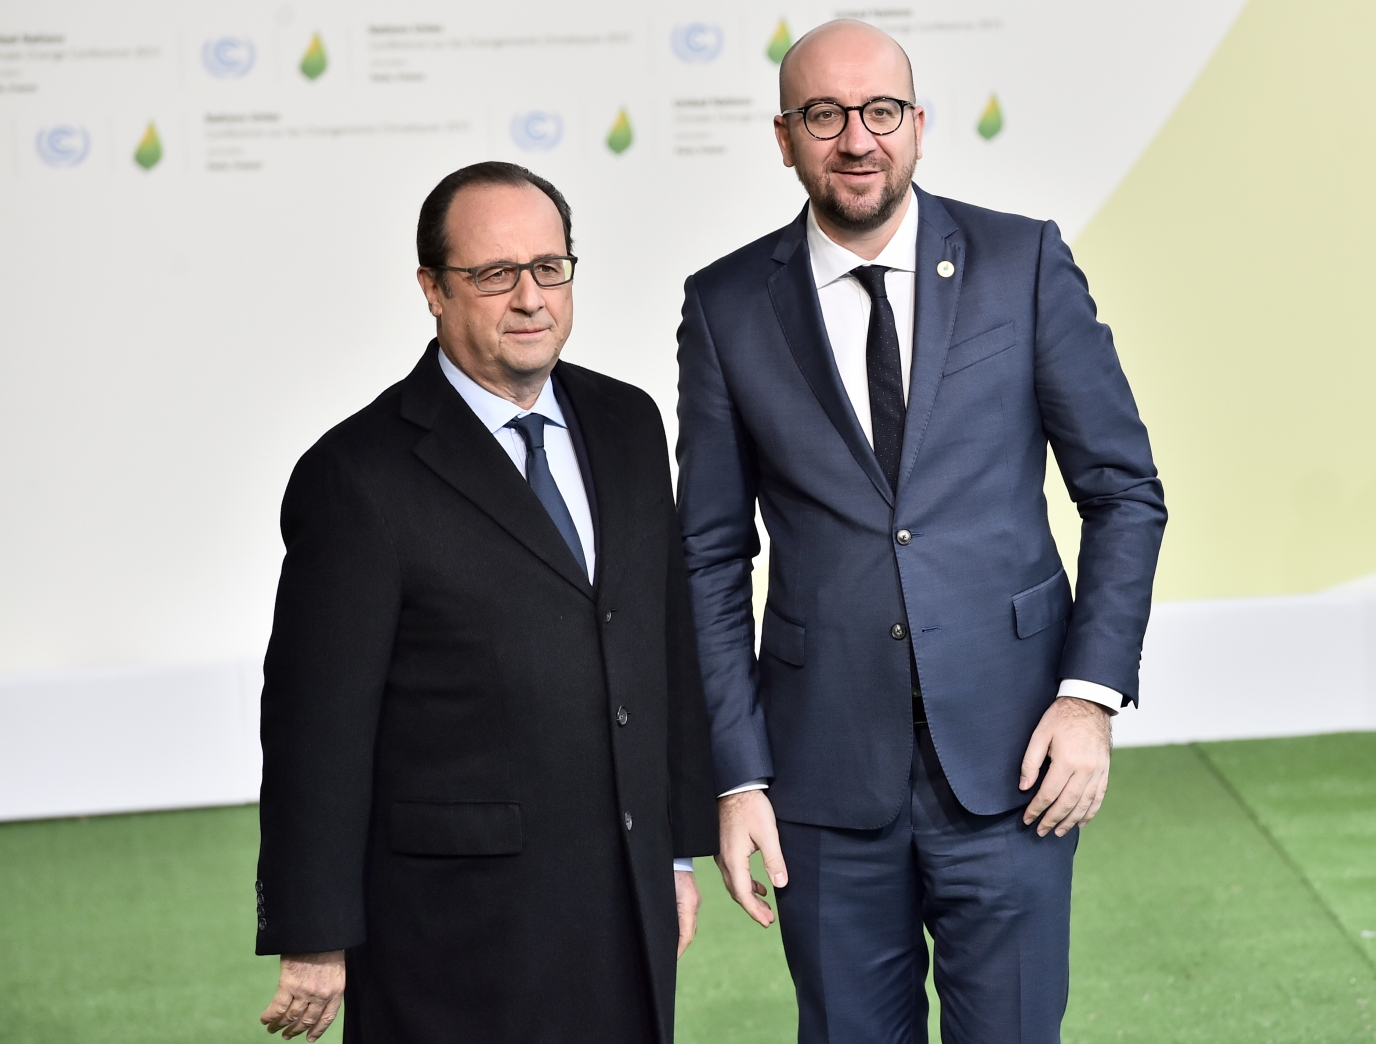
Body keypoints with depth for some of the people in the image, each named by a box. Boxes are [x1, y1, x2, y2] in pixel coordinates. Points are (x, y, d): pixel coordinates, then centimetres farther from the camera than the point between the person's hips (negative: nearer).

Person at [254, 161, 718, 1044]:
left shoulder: (626, 425, 9)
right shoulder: (361, 477, -11)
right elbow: (317, 728, -10)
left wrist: (679, 849, 14)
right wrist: (313, 941, -10)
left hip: (628, 906, 6)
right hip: (457, 933, -5)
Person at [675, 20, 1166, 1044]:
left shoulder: (1024, 264, 1)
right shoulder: (727, 307, 2)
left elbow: (1125, 490, 3)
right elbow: (714, 558, 5)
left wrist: (1092, 693, -7)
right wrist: (738, 775, -1)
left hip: (1009, 760, -1)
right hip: (826, 768, 1)